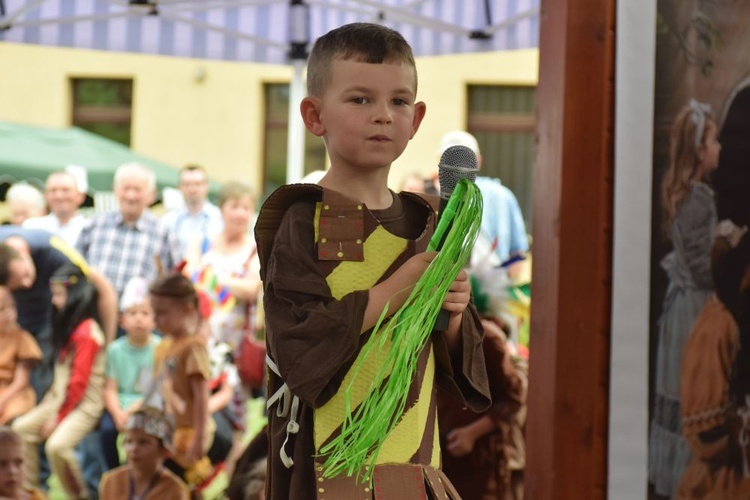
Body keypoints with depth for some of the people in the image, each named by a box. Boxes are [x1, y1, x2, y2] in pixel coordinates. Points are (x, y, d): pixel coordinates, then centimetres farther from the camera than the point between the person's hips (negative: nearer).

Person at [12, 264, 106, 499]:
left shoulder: (86, 332, -16)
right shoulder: (68, 327, 14)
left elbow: (78, 382, -18)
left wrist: (58, 417, -14)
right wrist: (47, 405, 8)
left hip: (85, 405, -10)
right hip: (60, 400, 10)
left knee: (56, 445, -29)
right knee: (21, 428, 2)